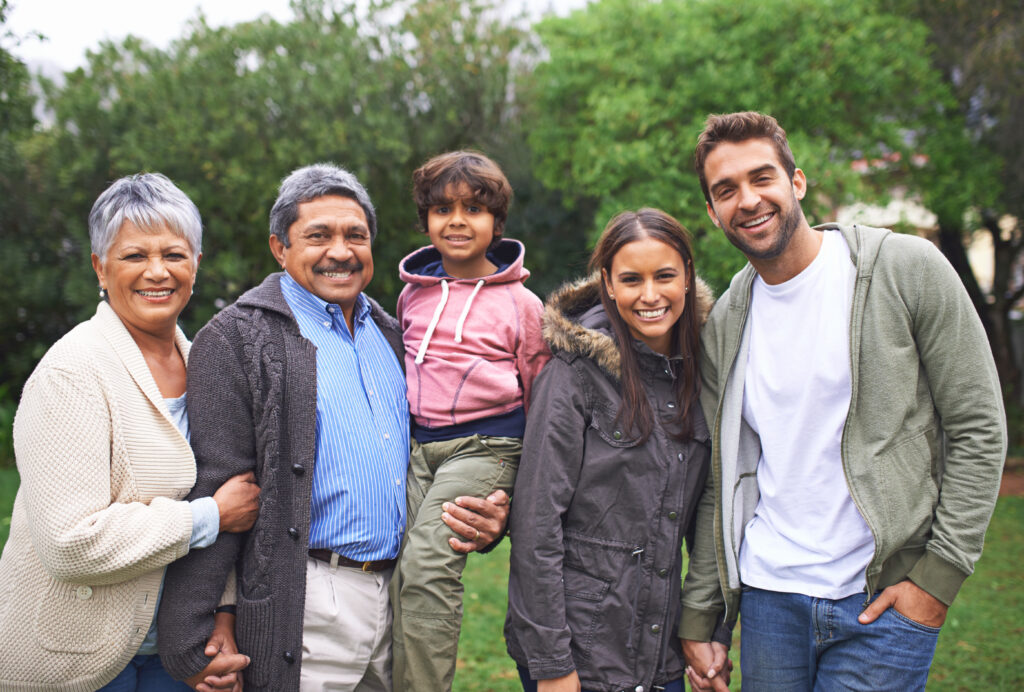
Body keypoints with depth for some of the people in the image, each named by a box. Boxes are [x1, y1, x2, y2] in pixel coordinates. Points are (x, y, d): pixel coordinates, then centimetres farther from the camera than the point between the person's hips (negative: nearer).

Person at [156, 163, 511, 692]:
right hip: (306, 611, -6)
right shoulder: (238, 339, -6)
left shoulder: (388, 335, 15)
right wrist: (193, 645, -15)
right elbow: (212, 493, -12)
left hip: (396, 599, 7)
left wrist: (481, 518, 3)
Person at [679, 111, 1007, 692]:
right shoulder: (724, 324, 6)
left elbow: (979, 429, -6)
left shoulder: (907, 269, -7)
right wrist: (699, 619, 7)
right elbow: (720, 481, 9)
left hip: (884, 601, -3)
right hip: (768, 597, 4)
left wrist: (939, 576, -11)